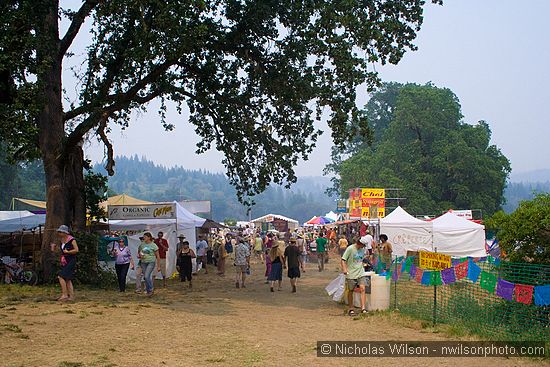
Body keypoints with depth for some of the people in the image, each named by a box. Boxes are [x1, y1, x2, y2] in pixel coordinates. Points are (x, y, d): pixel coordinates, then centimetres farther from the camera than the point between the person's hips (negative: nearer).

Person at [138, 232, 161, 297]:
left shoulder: (153, 245, -7)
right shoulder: (142, 244, 5)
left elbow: (158, 256, -3)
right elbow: (138, 251, 22)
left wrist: (158, 266, -4)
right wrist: (140, 255, -2)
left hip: (151, 262, -5)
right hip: (143, 262, 5)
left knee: (147, 276, -18)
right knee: (146, 277, 6)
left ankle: (151, 289, 2)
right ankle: (148, 291, 19)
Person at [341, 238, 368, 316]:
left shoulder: (363, 249, 6)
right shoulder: (350, 249, -12)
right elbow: (343, 260, -14)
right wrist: (344, 269, -25)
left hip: (361, 273, 4)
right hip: (351, 274, -4)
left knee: (362, 288, -13)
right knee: (351, 291, 7)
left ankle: (363, 308, -14)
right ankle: (350, 309, 21)